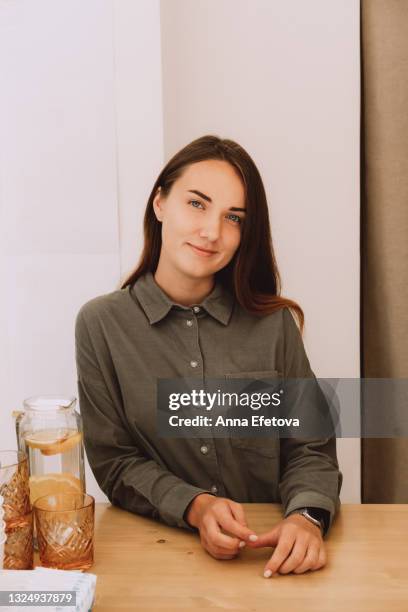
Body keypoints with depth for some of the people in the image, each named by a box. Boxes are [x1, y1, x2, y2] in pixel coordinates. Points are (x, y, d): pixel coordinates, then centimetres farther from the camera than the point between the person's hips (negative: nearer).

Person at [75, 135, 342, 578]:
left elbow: (310, 450, 0)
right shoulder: (101, 324, -3)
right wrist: (193, 507, -18)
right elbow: (112, 460, -2)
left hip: (270, 555, 2)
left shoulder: (274, 322, -1)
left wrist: (306, 516, -19)